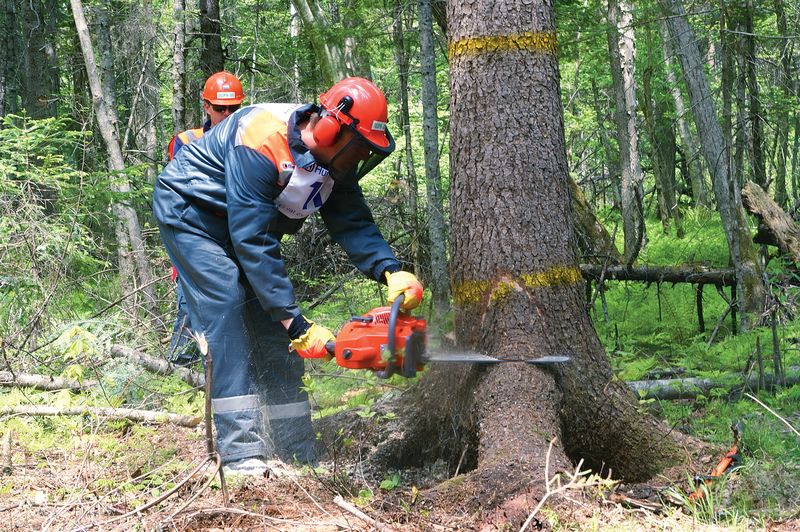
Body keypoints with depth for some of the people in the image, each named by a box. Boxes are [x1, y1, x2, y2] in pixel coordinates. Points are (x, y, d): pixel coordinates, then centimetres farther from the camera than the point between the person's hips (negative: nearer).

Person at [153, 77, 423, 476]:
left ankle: (298, 456, 1)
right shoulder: (263, 142, -37)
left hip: (244, 221, 8)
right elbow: (253, 240, -38)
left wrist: (391, 272, -34)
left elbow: (354, 223, -14)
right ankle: (241, 454, -27)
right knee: (227, 308, -23)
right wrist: (295, 323, -39)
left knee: (272, 327, -1)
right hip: (189, 213, -8)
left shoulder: (334, 161, -11)